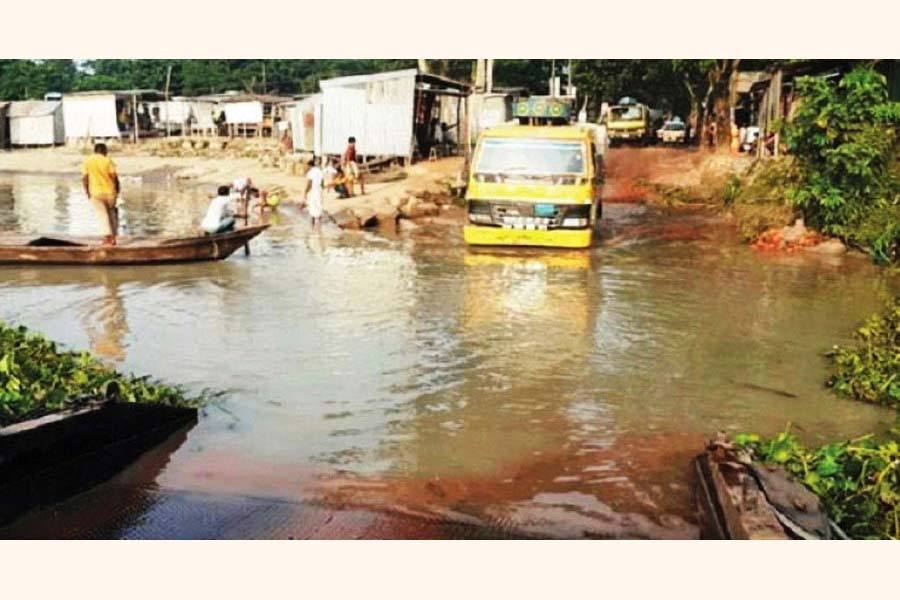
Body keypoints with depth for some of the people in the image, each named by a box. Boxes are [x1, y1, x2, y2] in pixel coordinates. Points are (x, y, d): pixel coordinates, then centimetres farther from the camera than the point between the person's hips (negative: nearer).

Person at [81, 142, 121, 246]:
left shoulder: (87, 161, 1)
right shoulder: (107, 160, -5)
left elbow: (84, 177, -4)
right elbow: (114, 176, -10)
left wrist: (86, 191, 4)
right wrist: (117, 189, 1)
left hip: (95, 192, 1)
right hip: (109, 191, 0)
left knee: (102, 214, 3)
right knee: (112, 212, 16)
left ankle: (107, 235, -13)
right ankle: (113, 236, 15)